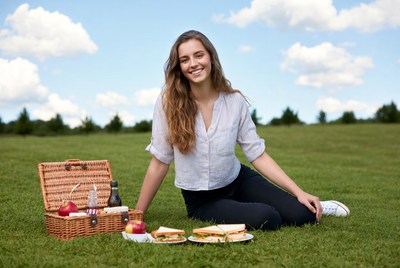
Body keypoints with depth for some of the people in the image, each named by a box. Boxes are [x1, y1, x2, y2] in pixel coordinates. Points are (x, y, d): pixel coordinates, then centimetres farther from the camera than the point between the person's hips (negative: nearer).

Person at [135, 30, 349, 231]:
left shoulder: (235, 101, -9)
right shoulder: (168, 102, -16)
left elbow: (258, 154, -6)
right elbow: (160, 163, -11)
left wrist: (299, 192, -12)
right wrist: (137, 214, -9)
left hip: (239, 181, 2)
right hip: (201, 201, -2)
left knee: (302, 214, -14)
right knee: (266, 219, -27)